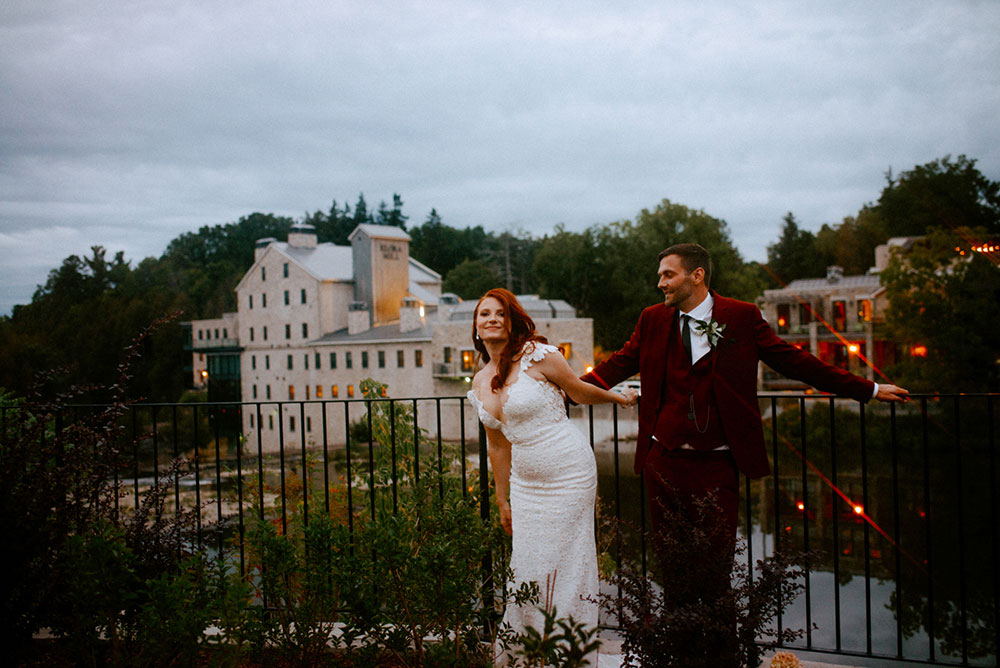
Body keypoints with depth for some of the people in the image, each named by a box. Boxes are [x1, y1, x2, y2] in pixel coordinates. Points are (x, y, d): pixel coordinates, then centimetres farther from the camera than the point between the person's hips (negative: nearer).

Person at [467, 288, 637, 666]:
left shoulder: (538, 355, -11)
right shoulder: (479, 384, 8)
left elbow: (580, 392, 4)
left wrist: (619, 397, 18)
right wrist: (501, 500, 20)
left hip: (568, 474, -6)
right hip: (525, 481, 6)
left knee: (563, 564, -1)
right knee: (527, 567, 7)